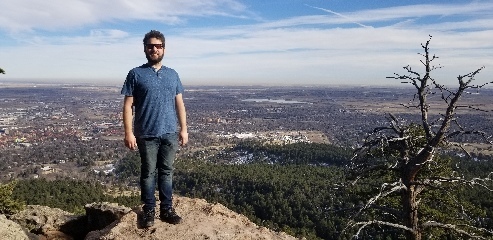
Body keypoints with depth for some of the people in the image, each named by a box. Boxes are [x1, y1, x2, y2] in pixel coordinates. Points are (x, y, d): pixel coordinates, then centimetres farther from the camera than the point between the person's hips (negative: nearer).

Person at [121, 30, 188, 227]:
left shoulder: (172, 74, 8)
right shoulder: (135, 74, -2)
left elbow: (179, 104, 10)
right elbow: (128, 106, -4)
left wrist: (183, 129, 6)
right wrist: (128, 132, -11)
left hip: (170, 133, 3)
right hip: (147, 135, -3)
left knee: (167, 172, 11)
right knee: (148, 173, 8)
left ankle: (166, 209, 22)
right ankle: (149, 211, 22)